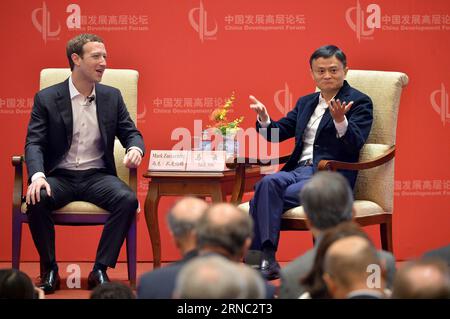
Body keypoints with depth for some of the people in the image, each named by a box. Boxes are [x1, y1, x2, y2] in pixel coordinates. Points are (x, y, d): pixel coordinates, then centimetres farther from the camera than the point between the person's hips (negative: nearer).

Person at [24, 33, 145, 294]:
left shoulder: (112, 97, 10)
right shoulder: (47, 99, 1)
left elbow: (132, 133, 12)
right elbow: (34, 143, -6)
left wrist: (135, 149, -15)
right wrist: (37, 175, -27)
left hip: (97, 176, 2)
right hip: (60, 176, -2)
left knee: (128, 200, -29)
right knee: (36, 200, -34)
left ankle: (100, 270, -19)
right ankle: (50, 270, -14)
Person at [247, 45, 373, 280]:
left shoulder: (359, 102, 3)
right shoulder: (305, 103, 23)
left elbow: (355, 144, -12)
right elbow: (277, 133, 20)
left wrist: (340, 120, -32)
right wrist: (264, 118, -3)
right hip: (300, 170, 6)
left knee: (265, 199, -27)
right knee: (268, 183, -29)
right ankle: (264, 259, -36)